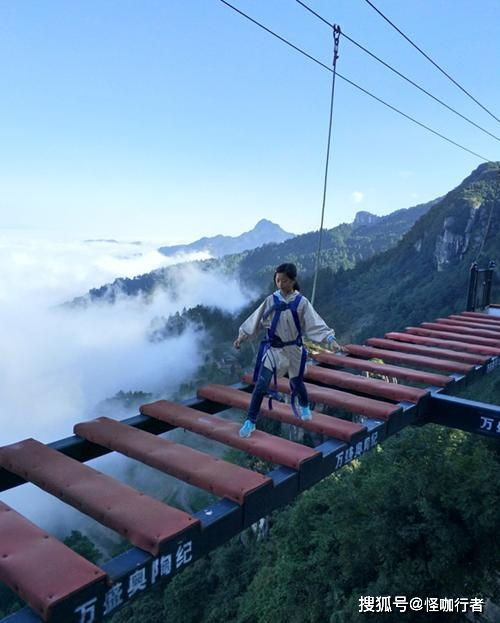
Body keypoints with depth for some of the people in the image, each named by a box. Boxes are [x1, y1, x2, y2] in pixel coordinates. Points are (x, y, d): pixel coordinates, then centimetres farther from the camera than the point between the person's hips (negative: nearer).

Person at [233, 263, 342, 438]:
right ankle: (250, 421, 3)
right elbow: (256, 320, 4)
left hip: (293, 349, 0)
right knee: (261, 385, -8)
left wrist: (330, 339, -27)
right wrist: (242, 336, 7)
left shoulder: (301, 302, -10)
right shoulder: (271, 300, -6)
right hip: (273, 349, 0)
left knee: (296, 383, 17)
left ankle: (304, 406, 49)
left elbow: (315, 324, -15)